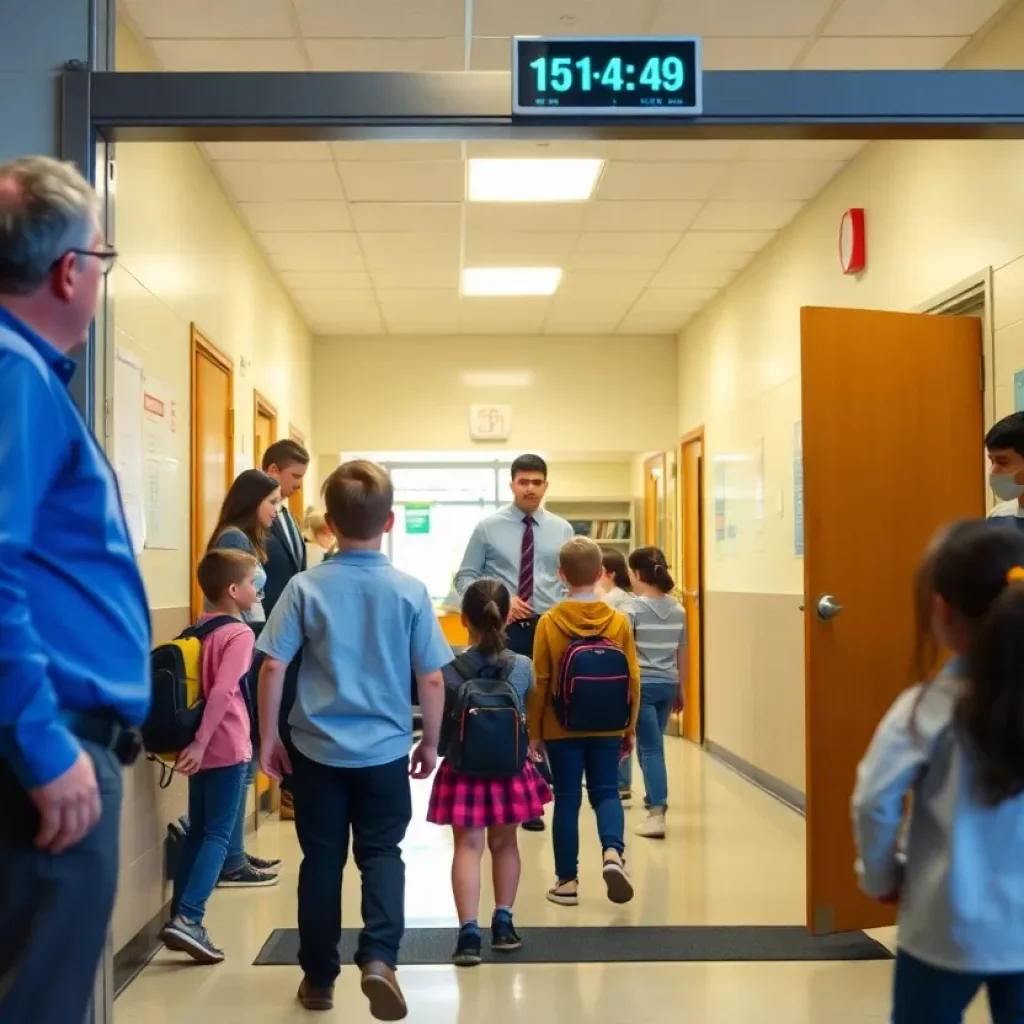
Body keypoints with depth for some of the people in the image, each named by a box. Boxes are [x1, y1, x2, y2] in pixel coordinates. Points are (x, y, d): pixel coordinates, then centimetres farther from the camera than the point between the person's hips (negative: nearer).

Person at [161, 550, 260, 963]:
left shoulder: (197, 629, 11)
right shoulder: (240, 634, -12)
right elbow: (222, 692, -23)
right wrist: (200, 743, -24)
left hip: (204, 746, 8)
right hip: (226, 747, -8)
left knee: (197, 831, 13)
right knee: (218, 834, -4)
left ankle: (179, 917, 14)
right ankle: (188, 918, -12)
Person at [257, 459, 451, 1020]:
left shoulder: (306, 586, -7)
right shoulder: (410, 590, -6)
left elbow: (273, 667, -8)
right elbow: (432, 679, -3)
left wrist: (268, 737, 3)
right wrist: (430, 742, 10)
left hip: (316, 748, 0)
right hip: (384, 750, 0)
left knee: (322, 859, 12)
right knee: (381, 852, 11)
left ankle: (318, 977, 21)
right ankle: (379, 958, -9)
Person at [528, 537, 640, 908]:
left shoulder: (549, 622, -8)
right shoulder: (619, 621, -4)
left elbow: (539, 683, -6)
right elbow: (632, 680, -1)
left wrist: (534, 731, 4)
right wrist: (630, 729, 10)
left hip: (561, 728, -1)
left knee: (567, 799, 8)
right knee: (606, 792, 11)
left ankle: (567, 880, 13)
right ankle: (613, 853, -14)